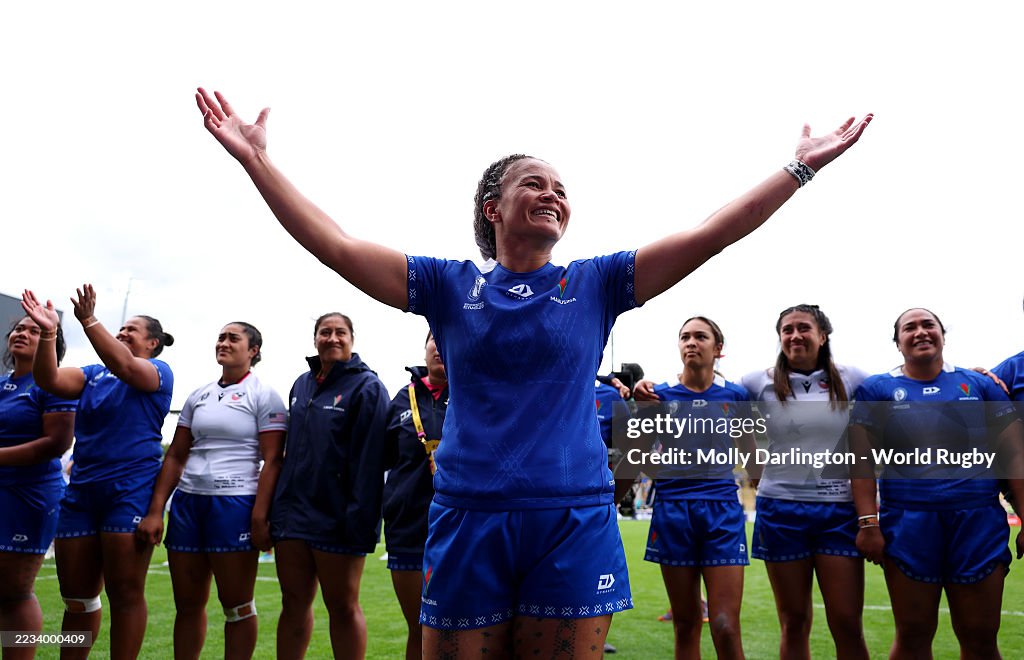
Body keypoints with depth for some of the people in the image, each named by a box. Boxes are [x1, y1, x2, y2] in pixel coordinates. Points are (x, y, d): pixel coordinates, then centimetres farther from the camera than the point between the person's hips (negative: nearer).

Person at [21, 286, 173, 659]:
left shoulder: (159, 371, 1)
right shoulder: (93, 374, 17)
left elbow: (123, 366, -20)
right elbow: (49, 380, -1)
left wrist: (88, 321, -25)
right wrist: (48, 333, -14)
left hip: (131, 489, -6)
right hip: (81, 491, 6)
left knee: (125, 593, -2)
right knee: (75, 596, 11)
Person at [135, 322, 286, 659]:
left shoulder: (263, 395, -2)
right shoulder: (197, 397, 15)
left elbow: (273, 461, -8)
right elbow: (175, 456, 14)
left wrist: (260, 518, -16)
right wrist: (155, 511, 6)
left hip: (235, 503, -5)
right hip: (188, 501, 5)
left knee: (236, 604, 2)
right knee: (187, 604, 11)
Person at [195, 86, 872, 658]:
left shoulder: (595, 284, 6)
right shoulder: (450, 286, 5)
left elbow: (711, 235, 2)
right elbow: (335, 245, -1)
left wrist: (802, 167, 1)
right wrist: (257, 159, -4)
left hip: (574, 521, 0)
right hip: (468, 520, 0)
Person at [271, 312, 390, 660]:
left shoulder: (367, 387, -8)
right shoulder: (302, 384, 13)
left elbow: (368, 461, -15)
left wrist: (360, 520, -20)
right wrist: (279, 501, 14)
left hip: (335, 518, -6)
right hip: (293, 511, 6)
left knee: (342, 607, 6)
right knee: (293, 602, 13)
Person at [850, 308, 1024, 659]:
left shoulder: (979, 384, 10)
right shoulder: (877, 390, 5)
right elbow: (864, 461, 0)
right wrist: (868, 522, -9)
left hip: (979, 521, 2)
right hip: (908, 522, -1)